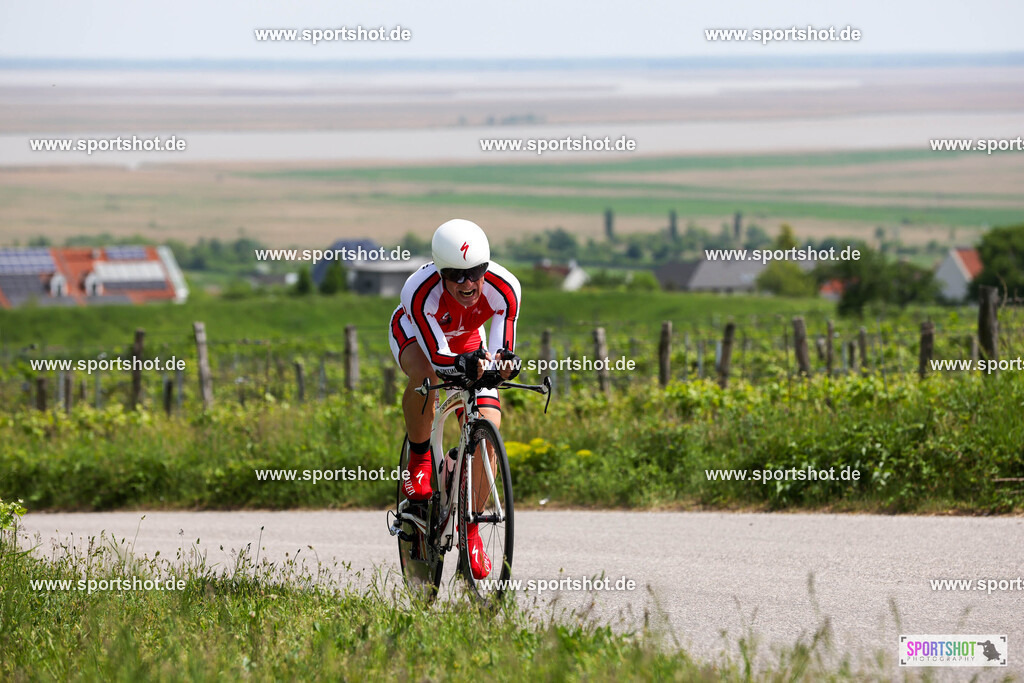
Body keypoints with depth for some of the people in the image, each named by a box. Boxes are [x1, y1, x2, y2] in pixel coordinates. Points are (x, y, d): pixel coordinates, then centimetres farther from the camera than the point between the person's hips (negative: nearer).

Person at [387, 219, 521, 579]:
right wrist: (468, 364, -62)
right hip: (414, 334, -3)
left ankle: (471, 531, 1)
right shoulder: (420, 292, -41)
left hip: (468, 340, 3)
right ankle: (419, 457, -11)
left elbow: (502, 349, -32)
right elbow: (438, 357, -40)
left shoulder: (504, 288, -35)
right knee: (425, 373, -40)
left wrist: (505, 363, -56)